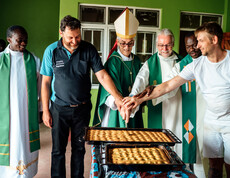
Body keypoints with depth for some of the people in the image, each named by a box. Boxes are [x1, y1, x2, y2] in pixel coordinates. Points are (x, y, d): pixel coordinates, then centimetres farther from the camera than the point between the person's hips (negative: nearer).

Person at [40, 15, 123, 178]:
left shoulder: (89, 49, -5)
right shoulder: (52, 50, -6)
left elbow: (102, 75, -7)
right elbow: (46, 82, -2)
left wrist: (117, 97, -20)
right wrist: (45, 110, -3)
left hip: (82, 108, 1)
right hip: (59, 109, -1)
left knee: (79, 148, 14)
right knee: (58, 149, 7)